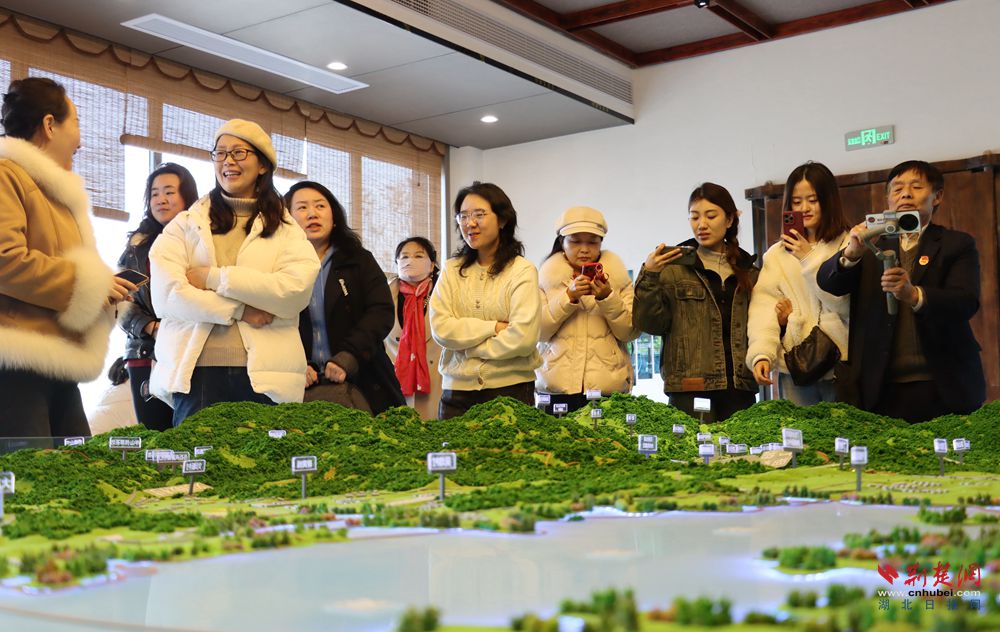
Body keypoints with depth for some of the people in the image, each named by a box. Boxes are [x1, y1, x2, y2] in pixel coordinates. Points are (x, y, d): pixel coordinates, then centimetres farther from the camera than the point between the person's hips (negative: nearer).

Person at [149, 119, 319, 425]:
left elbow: (297, 290, -6)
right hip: (197, 372, 0)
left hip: (266, 375, 0)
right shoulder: (186, 224, 14)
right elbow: (166, 295, -1)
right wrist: (241, 311, -9)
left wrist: (212, 277, -7)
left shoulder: (286, 230, 14)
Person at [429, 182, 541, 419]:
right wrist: (493, 327, -11)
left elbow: (523, 337, -14)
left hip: (510, 389, -3)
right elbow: (440, 328, -3)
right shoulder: (451, 270, 8)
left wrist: (466, 343, -5)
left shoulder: (522, 271, -4)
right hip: (457, 388, 3)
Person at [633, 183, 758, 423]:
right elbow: (649, 324, -3)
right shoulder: (673, 267, 5)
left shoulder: (748, 271, 16)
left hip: (739, 387, 3)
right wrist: (649, 276, -15)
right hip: (690, 390, -3)